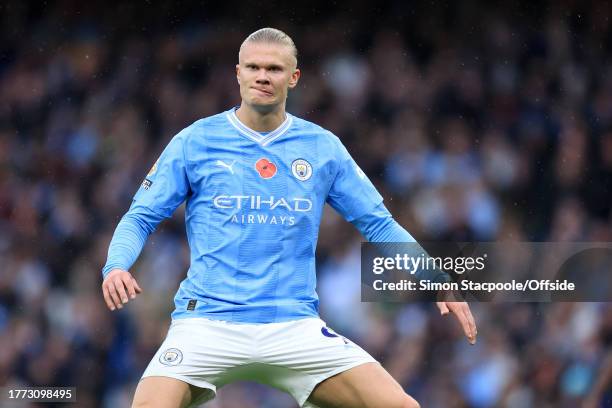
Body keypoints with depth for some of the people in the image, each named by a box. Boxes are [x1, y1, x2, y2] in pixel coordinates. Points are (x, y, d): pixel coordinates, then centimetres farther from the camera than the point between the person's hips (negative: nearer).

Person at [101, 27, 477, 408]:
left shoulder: (324, 148, 9)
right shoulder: (194, 141, 4)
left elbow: (378, 224, 14)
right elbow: (141, 218, 7)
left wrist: (438, 281, 2)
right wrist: (117, 266, -14)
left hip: (296, 327, 2)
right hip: (207, 323, -1)